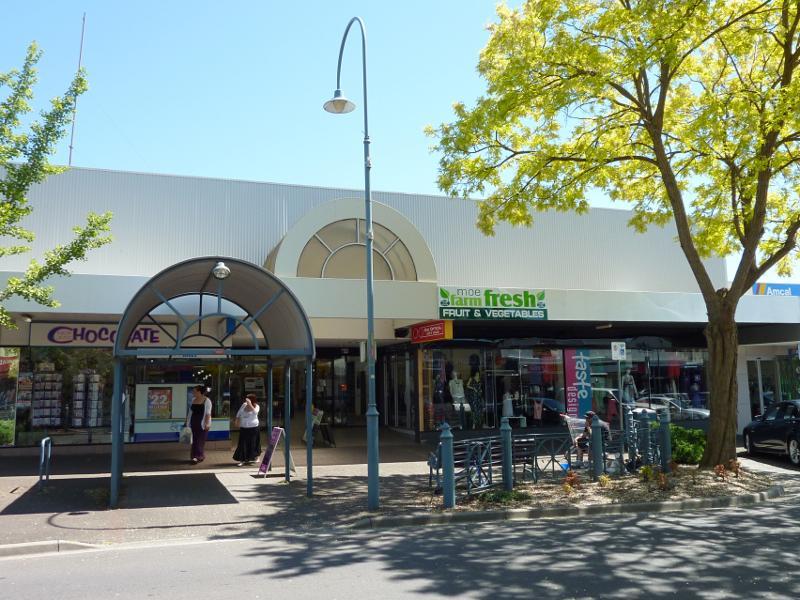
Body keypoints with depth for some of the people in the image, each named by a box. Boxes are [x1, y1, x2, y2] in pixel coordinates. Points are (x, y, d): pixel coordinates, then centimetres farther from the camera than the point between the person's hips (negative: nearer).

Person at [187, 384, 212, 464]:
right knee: (194, 440, 5)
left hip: (202, 424, -6)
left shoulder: (206, 400, -7)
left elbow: (208, 413, -11)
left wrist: (207, 423, -19)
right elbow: (190, 412, 17)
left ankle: (197, 457, -6)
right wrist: (187, 422, 15)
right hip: (194, 423, 6)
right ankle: (201, 456, 13)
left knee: (200, 440, -7)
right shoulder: (193, 400, 12)